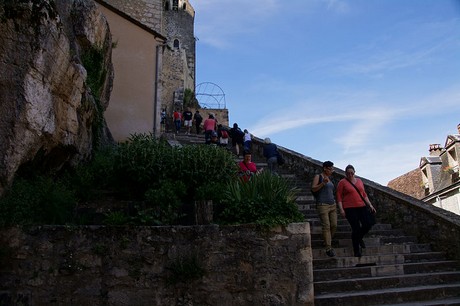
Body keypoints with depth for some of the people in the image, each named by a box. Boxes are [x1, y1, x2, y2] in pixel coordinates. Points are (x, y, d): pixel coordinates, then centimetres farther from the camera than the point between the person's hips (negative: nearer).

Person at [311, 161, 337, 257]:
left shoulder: (329, 178, 19)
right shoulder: (318, 177, -1)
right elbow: (313, 189, -11)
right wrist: (323, 183, -21)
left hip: (332, 205, 7)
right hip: (322, 205, -7)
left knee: (334, 225, 1)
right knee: (326, 226, -10)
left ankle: (328, 241, 22)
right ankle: (328, 248, -6)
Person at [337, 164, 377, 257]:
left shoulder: (359, 181, 14)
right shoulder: (342, 182, -1)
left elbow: (364, 195, 19)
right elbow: (339, 197, -4)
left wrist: (370, 205, 11)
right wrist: (341, 209, -11)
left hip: (361, 207, 5)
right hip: (350, 209, -5)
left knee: (367, 225, -3)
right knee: (356, 228, -6)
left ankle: (359, 238, 30)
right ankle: (357, 251, 9)